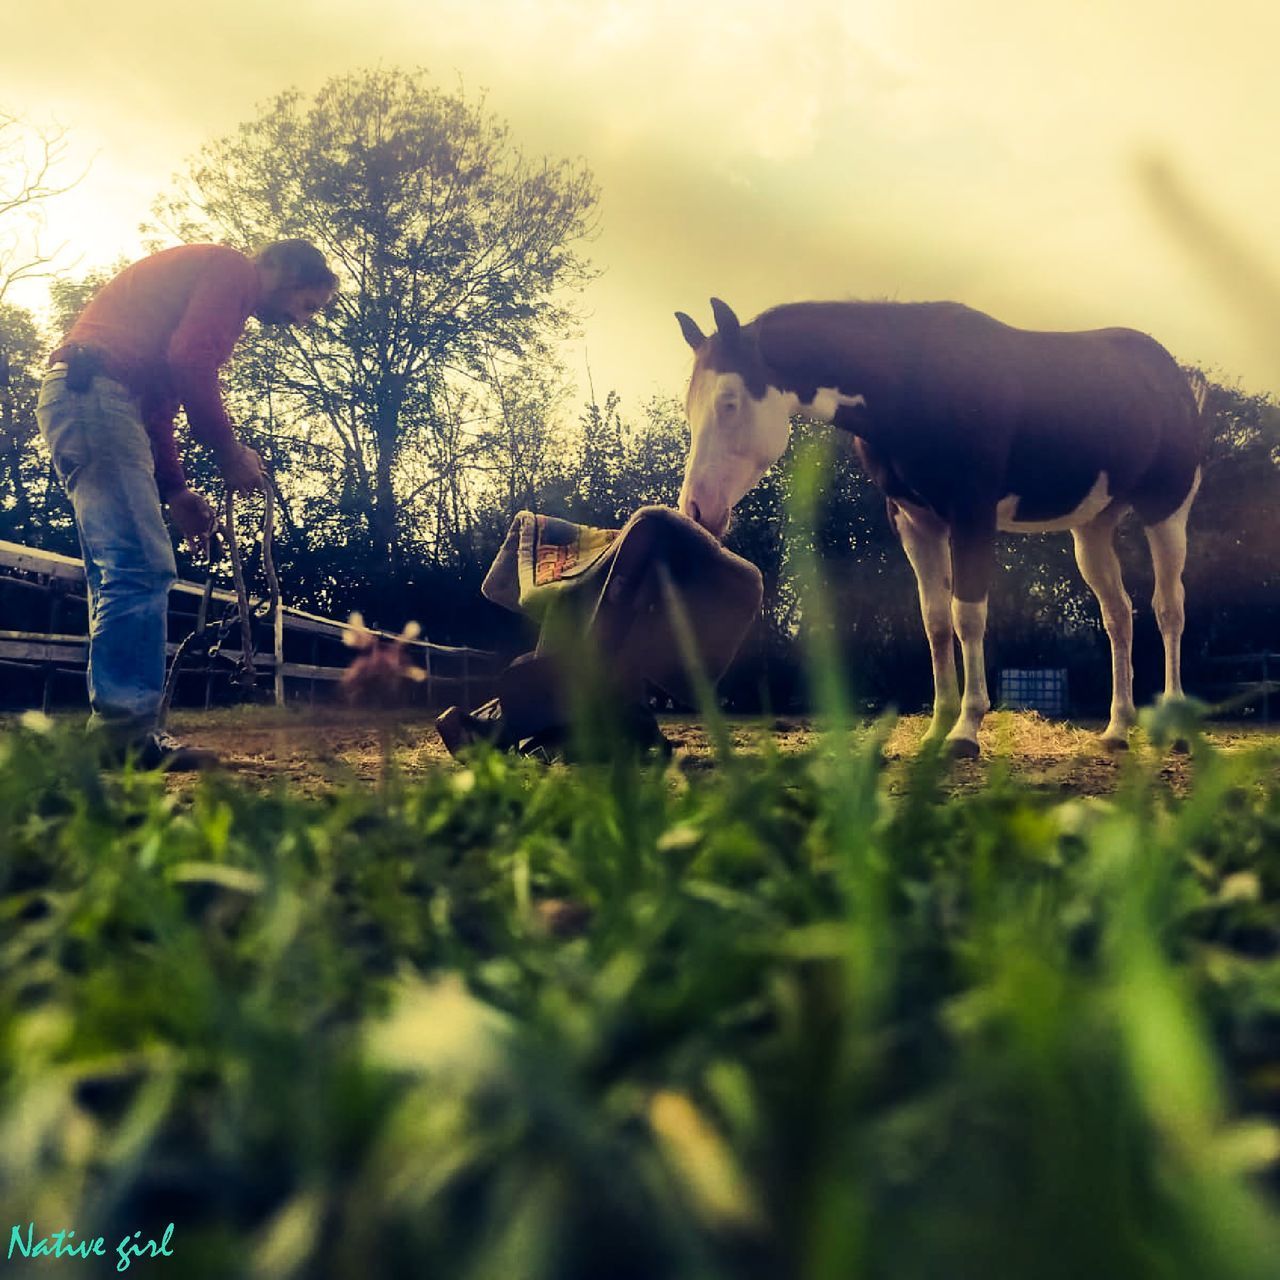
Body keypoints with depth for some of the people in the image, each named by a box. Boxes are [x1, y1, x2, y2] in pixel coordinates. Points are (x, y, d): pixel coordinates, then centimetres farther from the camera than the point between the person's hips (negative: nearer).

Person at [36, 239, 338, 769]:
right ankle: (125, 734, -17)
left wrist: (175, 491, 19)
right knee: (142, 568, -15)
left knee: (120, 574, 7)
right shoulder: (233, 269, 1)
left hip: (75, 396, 10)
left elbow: (157, 403, 26)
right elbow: (190, 361, -16)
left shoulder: (199, 274, 30)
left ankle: (115, 734, 6)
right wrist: (230, 451, -6)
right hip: (95, 392, -10)